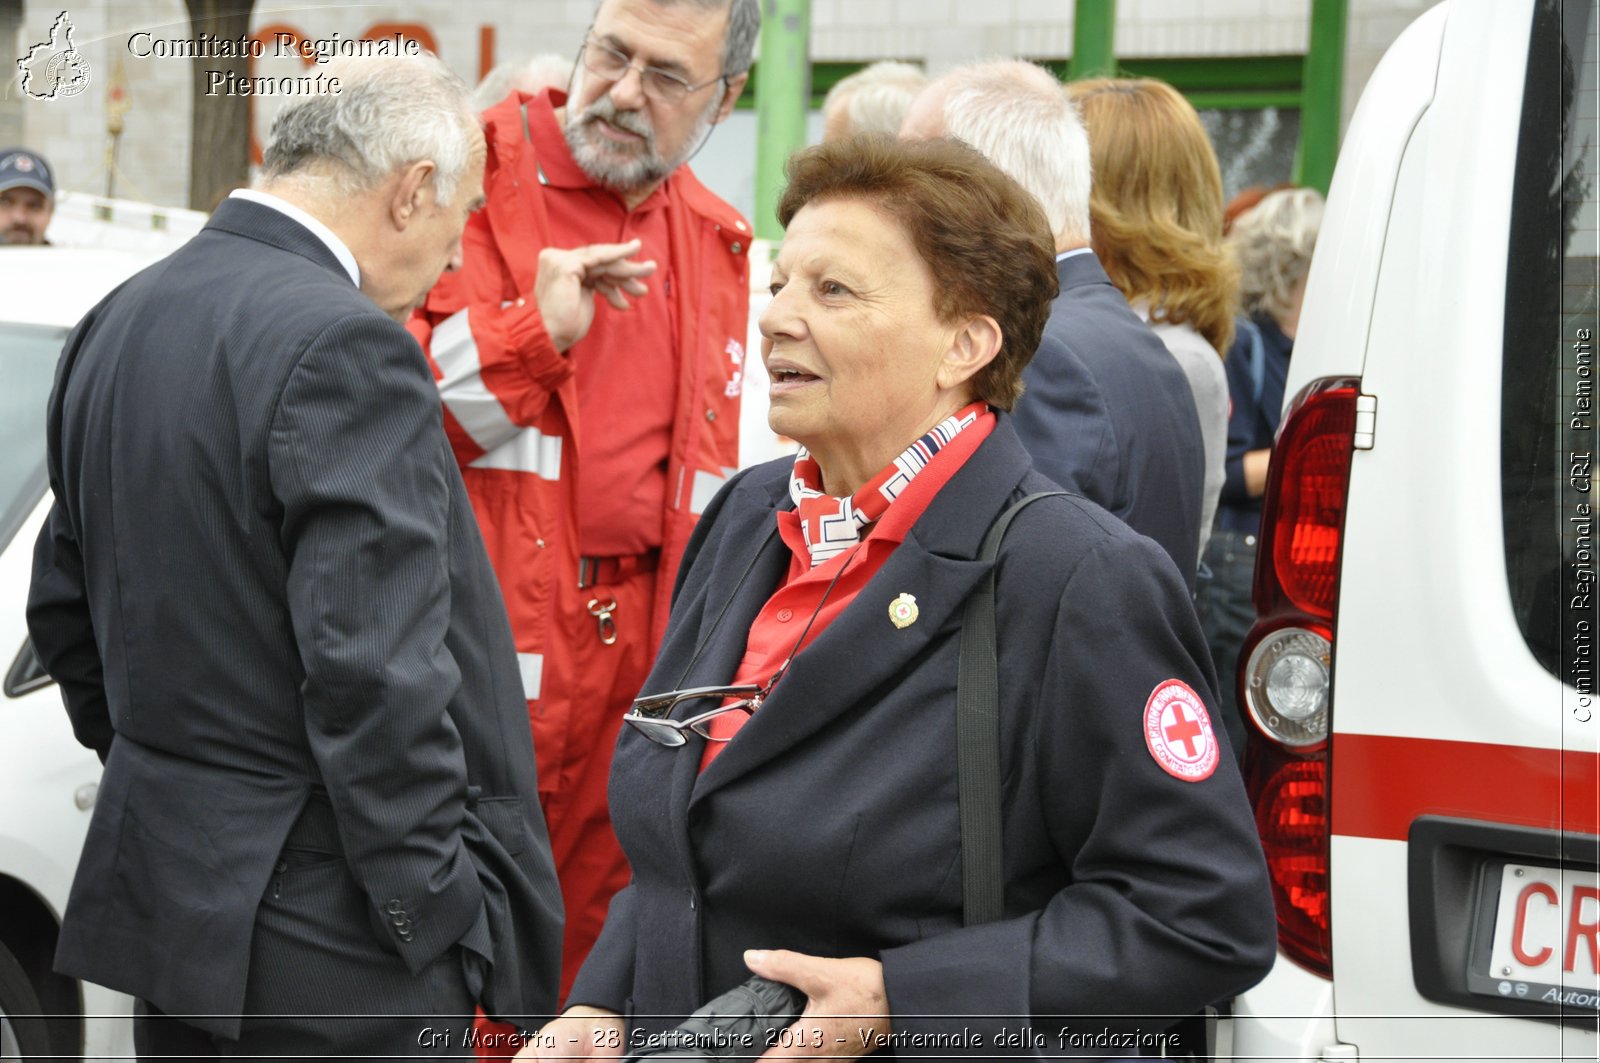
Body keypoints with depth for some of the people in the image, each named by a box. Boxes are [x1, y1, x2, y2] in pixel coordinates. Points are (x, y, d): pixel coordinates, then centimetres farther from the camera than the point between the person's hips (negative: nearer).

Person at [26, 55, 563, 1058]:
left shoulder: (118, 323, 9)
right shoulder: (346, 348, -19)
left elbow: (64, 606, 18)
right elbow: (377, 676, -23)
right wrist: (448, 928, -15)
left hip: (167, 895, 9)